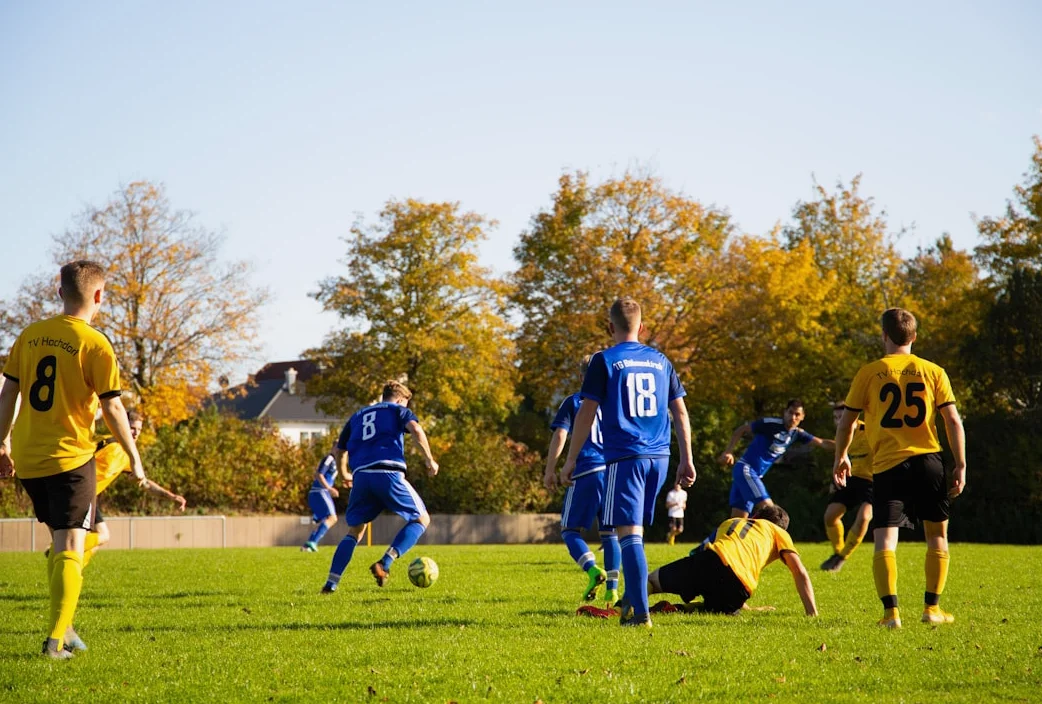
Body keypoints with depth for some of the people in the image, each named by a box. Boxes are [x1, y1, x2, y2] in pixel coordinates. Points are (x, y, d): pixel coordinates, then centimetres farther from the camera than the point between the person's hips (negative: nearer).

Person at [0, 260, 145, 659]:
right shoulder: (95, 345, -10)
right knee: (71, 548, -4)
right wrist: (134, 458, 2)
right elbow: (112, 408, -9)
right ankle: (56, 639, -14)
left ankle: (62, 624, 22)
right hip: (70, 458, -6)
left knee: (59, 541, 21)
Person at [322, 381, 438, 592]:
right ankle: (385, 563, -9)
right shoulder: (398, 410, 16)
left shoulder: (357, 416, 30)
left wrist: (345, 474, 51)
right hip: (388, 473, -5)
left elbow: (340, 450, 33)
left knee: (354, 531, 16)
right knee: (421, 518, 9)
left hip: (361, 476, 5)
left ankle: (331, 583, 1)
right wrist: (429, 459, 0)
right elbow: (416, 429, -6)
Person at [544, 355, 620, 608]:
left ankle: (593, 569, -17)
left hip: (584, 473, -3)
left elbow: (559, 437, -3)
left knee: (570, 529, 6)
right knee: (610, 532, 10)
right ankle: (612, 587, 2)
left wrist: (550, 471, 1)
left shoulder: (573, 402, 6)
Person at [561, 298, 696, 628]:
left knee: (628, 532, -7)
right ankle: (631, 598, 24)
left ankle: (640, 613, -14)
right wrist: (687, 459, 16)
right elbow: (680, 412, 12)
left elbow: (586, 413, -4)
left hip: (624, 457, -5)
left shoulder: (604, 361, -2)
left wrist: (570, 460, 1)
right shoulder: (661, 361, 12)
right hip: (659, 457, 5)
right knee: (636, 529, 19)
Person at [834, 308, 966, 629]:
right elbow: (953, 421, 1)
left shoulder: (869, 373, 2)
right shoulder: (933, 372, 5)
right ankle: (932, 608, 18)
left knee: (885, 540, -3)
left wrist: (841, 457, 20)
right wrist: (960, 466, 5)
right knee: (937, 536, 17)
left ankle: (891, 611, -17)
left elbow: (846, 422, 5)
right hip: (928, 462, 2)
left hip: (887, 467, -2)